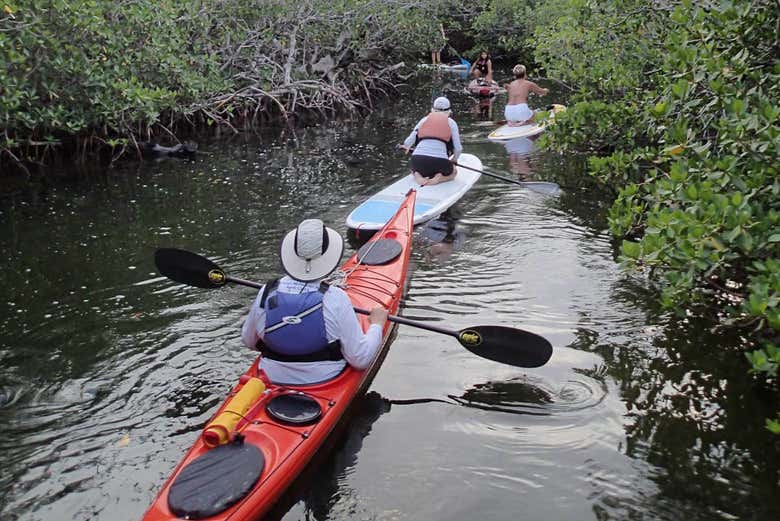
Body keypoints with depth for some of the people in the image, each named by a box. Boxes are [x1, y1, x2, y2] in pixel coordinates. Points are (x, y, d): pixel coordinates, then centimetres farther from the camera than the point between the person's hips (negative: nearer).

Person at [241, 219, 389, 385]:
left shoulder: (266, 293, -11)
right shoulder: (336, 298, -22)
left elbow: (248, 341, 6)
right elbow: (360, 359, -17)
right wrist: (377, 324, -1)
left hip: (272, 382, 4)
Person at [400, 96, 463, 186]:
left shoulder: (424, 120, 16)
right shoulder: (451, 122, 12)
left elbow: (408, 142, 11)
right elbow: (458, 148, 6)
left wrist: (406, 147, 35)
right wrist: (455, 159, 28)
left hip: (418, 159, 2)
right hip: (439, 161, -2)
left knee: (414, 169, 38)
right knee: (453, 172, 31)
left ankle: (417, 176, 2)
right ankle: (439, 178, -1)